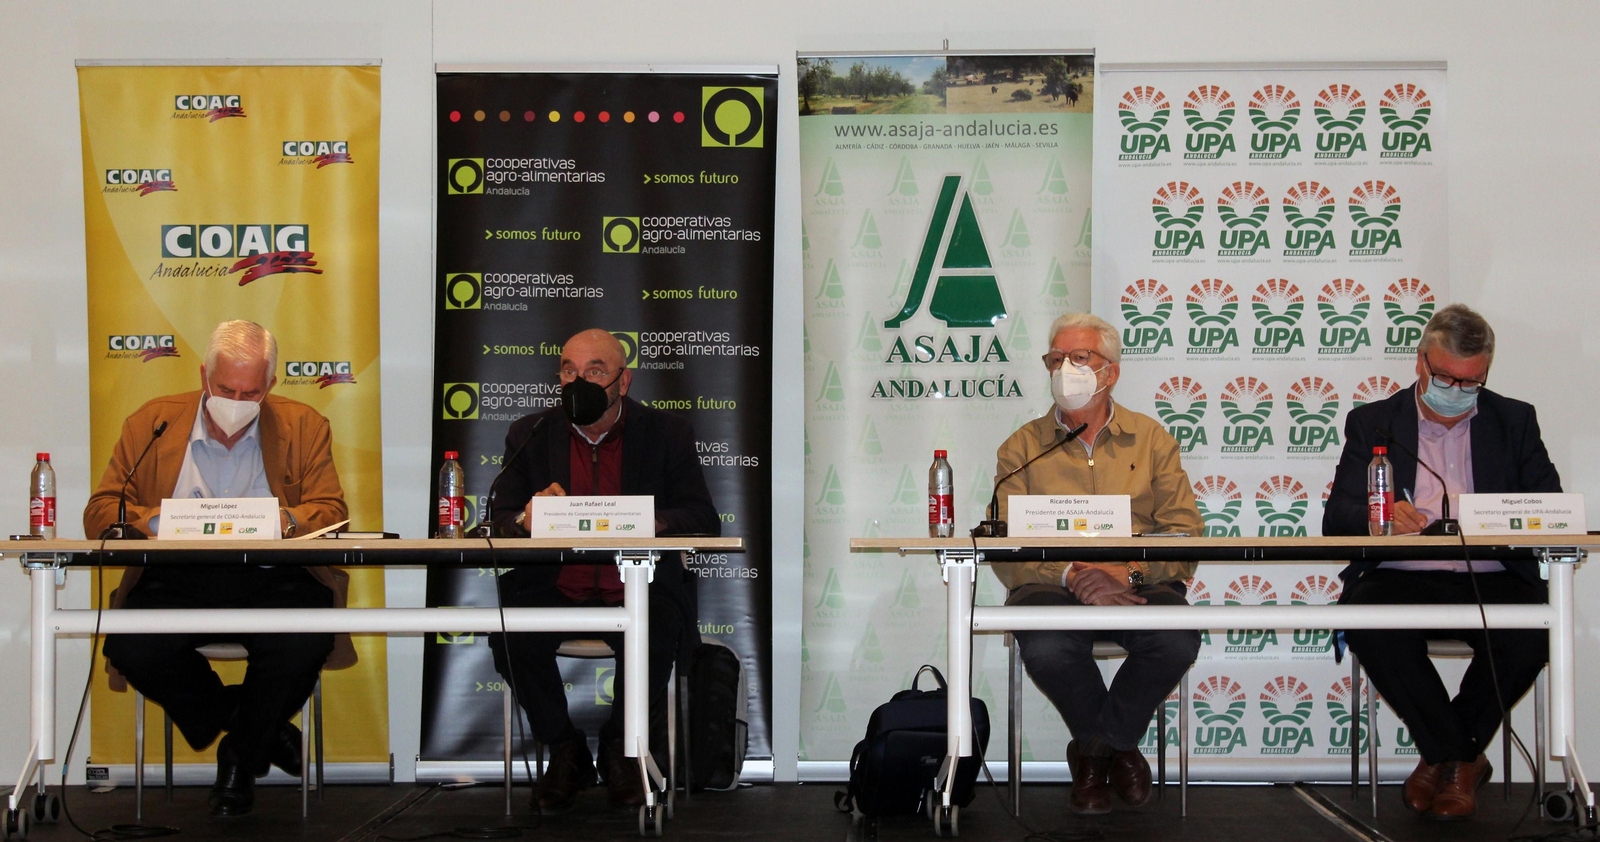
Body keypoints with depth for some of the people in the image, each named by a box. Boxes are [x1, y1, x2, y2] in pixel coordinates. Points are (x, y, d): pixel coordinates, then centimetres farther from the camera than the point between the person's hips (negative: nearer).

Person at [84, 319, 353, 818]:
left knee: (305, 642, -30)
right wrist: (156, 519, -18)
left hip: (271, 583, -1)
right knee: (131, 648, -28)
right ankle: (238, 718, 2)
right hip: (178, 583, 1)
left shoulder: (304, 427, 9)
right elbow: (99, 514, 4)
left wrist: (287, 520, -22)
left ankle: (240, 757, 0)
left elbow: (330, 513, 2)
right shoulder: (151, 424, 9)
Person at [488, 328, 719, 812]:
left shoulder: (667, 434, 5)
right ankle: (565, 750, -1)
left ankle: (622, 749, -1)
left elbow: (704, 522, -1)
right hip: (552, 590, 2)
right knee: (508, 635, -28)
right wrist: (527, 519, -20)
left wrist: (645, 522, -22)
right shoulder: (530, 436, 10)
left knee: (656, 635, -32)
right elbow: (499, 522, 6)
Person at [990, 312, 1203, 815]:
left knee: (1177, 641, -31)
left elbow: (1184, 532, 3)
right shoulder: (1023, 447, 11)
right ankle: (1116, 749, 0)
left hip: (1138, 584, 1)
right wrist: (1071, 575, -19)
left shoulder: (1151, 439, 13)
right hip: (1053, 584, -1)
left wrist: (1129, 571, -18)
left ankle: (1096, 748, -1)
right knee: (1046, 648, -34)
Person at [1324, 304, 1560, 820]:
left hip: (1489, 581, 1)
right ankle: (1459, 759, -10)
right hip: (1402, 579, -1)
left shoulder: (1514, 421, 17)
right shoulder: (1373, 423, 13)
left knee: (1531, 631, -31)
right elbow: (1337, 519, 3)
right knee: (1369, 621, -33)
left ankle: (1446, 756, -4)